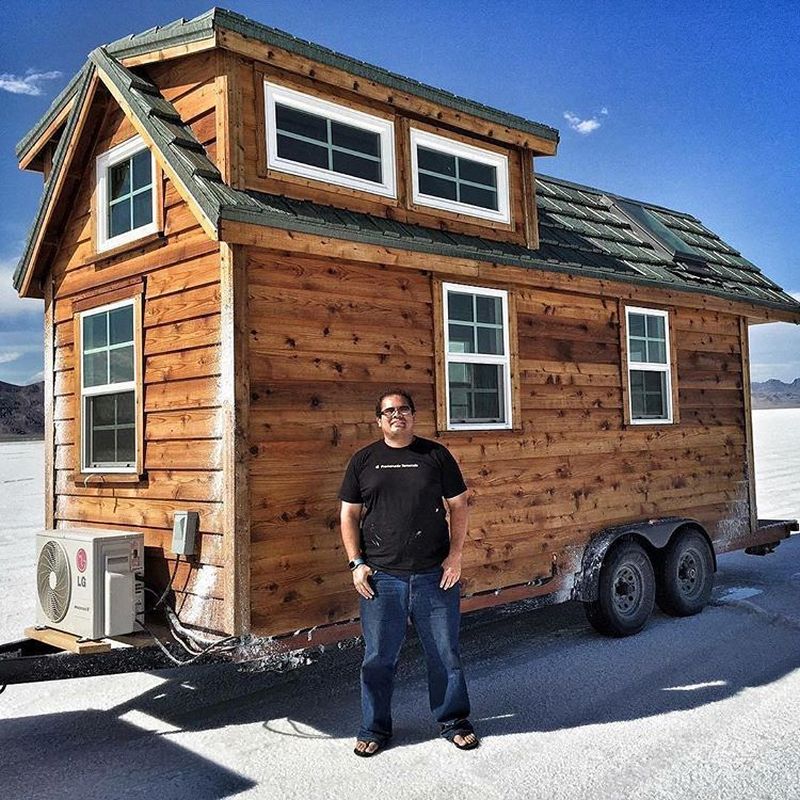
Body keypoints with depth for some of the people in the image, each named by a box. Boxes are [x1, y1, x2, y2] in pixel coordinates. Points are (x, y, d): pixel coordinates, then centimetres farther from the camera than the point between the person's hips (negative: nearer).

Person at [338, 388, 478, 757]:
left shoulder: (436, 455, 4)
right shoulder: (363, 460, 6)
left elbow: (458, 506, 6)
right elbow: (349, 515, 8)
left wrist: (455, 555, -3)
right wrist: (356, 563, -1)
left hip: (435, 574, 0)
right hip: (380, 577, 0)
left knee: (445, 653, 10)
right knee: (378, 657, 7)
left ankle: (453, 720, 28)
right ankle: (374, 727, 24)